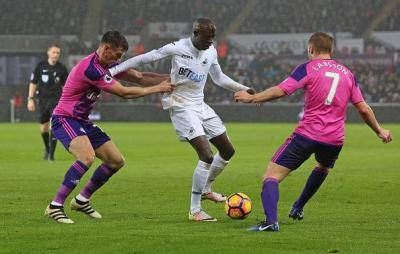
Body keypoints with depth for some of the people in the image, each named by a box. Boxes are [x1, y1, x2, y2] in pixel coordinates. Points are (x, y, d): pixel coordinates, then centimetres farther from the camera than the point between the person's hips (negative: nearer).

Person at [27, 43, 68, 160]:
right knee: (43, 129, 11)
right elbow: (33, 83, 5)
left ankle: (51, 154, -13)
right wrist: (31, 99, -2)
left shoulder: (61, 68, 0)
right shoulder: (41, 66, 0)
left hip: (56, 100, -2)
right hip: (42, 100, 2)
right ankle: (47, 149, 37)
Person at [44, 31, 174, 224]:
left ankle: (82, 200, 20)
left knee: (116, 161, 7)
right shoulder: (91, 68, -24)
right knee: (87, 157, -34)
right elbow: (124, 93, -20)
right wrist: (157, 89, -12)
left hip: (82, 121, 10)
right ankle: (55, 207, -28)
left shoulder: (107, 65, 7)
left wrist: (168, 79, -3)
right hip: (64, 119, -10)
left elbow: (140, 77, 10)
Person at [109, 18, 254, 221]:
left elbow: (219, 78, 18)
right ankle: (194, 210, -12)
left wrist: (244, 89, 14)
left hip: (200, 106, 8)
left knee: (227, 151, 14)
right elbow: (144, 59, -14)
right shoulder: (178, 48, -17)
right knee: (206, 156, -20)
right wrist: (114, 70, -17)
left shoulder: (211, 52, 3)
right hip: (182, 107, -8)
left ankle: (205, 189, 38)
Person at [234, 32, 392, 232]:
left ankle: (271, 220, -30)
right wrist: (379, 131, 28)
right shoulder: (347, 73, 14)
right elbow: (363, 109, 15)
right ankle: (297, 209, 44)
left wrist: (251, 98, 2)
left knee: (272, 176, -7)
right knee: (323, 168, 39)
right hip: (335, 139, 5)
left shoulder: (308, 69, 0)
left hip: (307, 134, -5)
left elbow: (279, 91, -9)